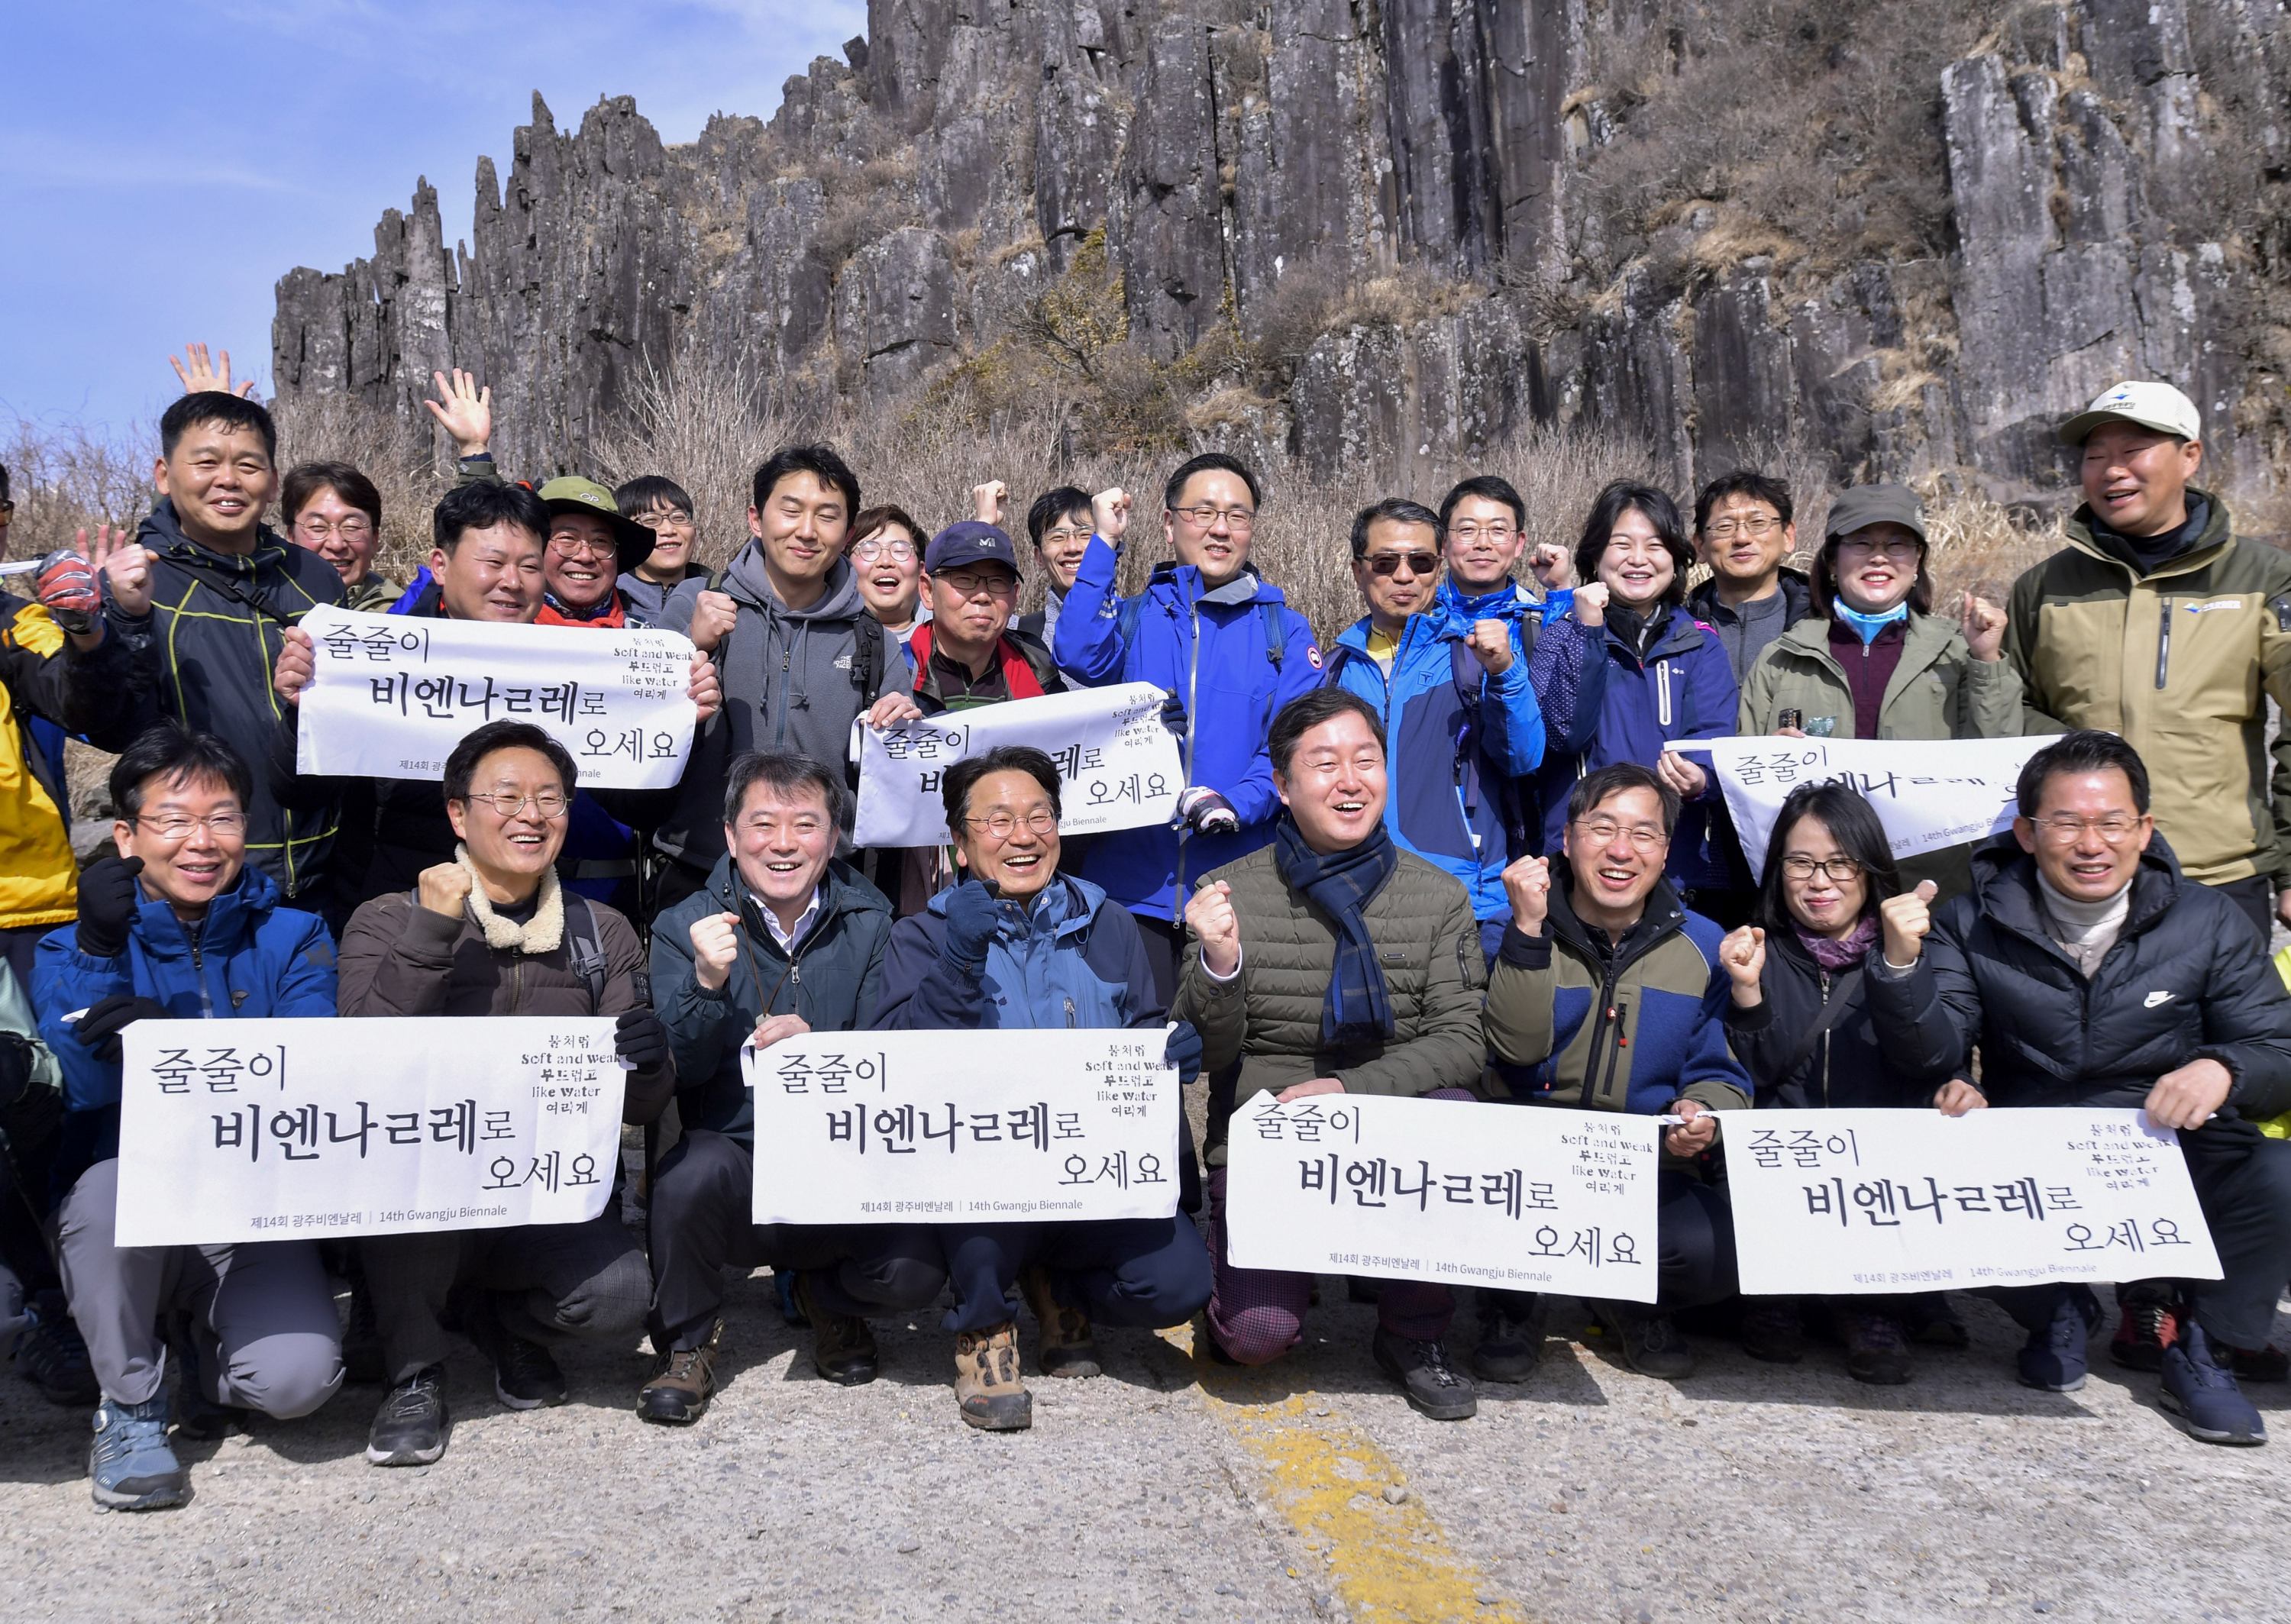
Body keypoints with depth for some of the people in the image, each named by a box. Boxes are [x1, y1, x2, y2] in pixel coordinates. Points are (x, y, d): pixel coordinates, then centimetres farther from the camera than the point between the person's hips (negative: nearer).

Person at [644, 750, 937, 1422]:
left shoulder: (870, 926, 4)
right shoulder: (687, 927, 2)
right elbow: (680, 1068, -7)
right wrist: (706, 984, -26)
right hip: (737, 1160, -1)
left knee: (917, 1270, -24)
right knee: (695, 1167, -34)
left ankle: (827, 1295, 16)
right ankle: (686, 1342, -3)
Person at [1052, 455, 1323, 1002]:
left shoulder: (1286, 631, 8)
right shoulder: (1133, 616, 10)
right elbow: (1078, 656, -12)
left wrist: (1237, 803, -20)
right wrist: (1105, 544, -9)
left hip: (1240, 888, 0)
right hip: (1133, 881, 0)